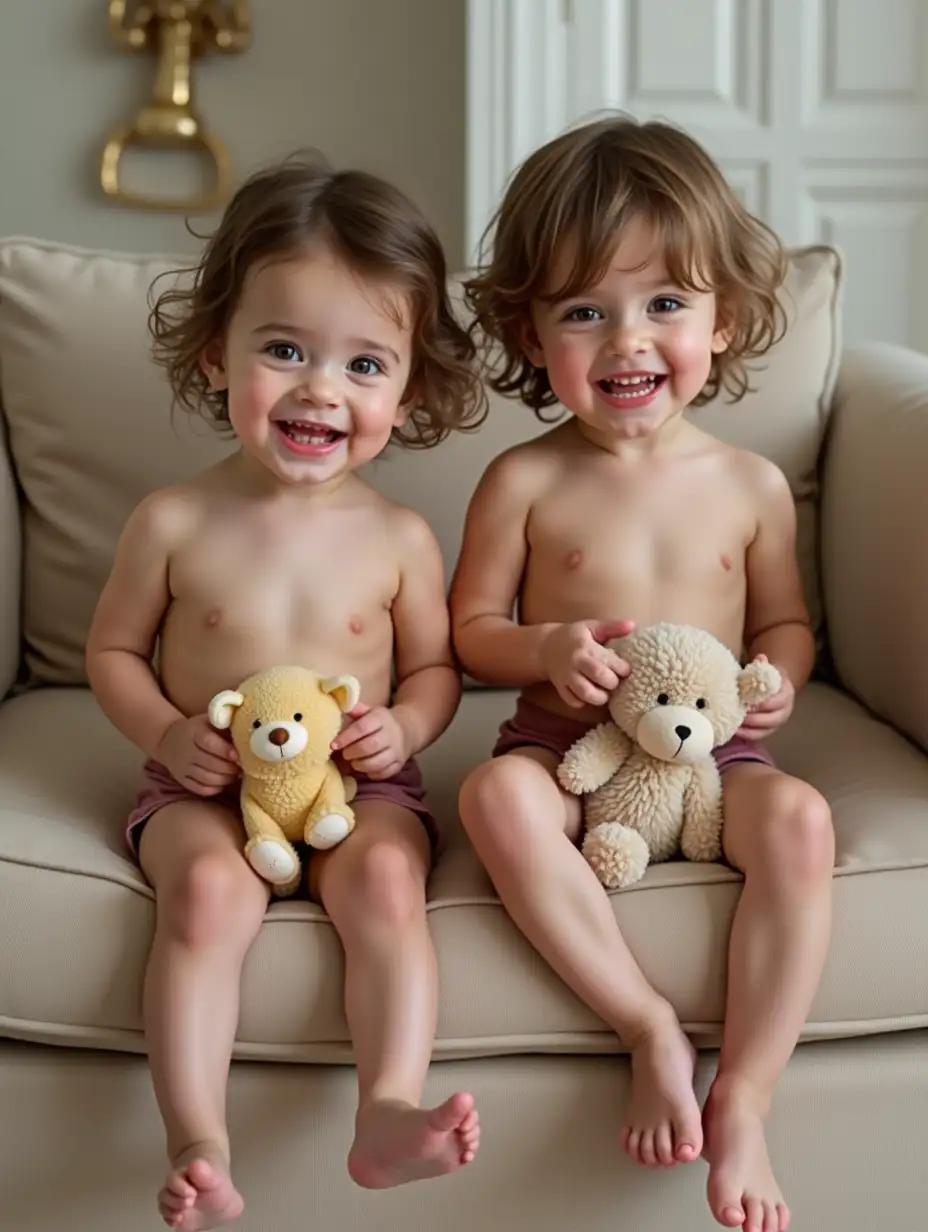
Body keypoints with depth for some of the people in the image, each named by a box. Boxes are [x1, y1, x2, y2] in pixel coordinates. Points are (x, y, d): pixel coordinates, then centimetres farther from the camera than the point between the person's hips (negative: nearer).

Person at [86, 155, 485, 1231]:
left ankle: (390, 1111, -29)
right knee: (209, 889, -28)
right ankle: (197, 1142, -28)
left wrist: (406, 727, -13)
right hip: (206, 787, -1)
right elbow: (112, 650, 5)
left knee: (386, 881, -28)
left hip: (362, 784, 1)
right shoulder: (174, 523, -6)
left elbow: (436, 666, 8)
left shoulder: (399, 538, -4)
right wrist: (165, 734, -13)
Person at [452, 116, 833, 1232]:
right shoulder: (525, 483, -2)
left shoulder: (751, 485, 4)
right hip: (565, 744, -1)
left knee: (799, 819, -31)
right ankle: (650, 1027, -22)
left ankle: (742, 1099, -22)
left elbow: (785, 618, 15)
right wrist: (548, 649, -18)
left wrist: (778, 681, -8)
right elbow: (472, 628, 4)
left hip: (717, 752, 1)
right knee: (498, 796, -34)